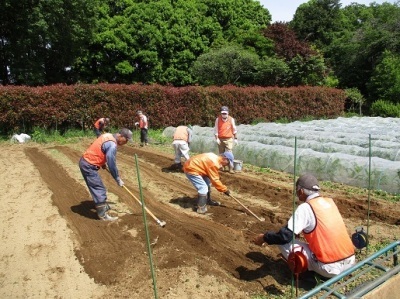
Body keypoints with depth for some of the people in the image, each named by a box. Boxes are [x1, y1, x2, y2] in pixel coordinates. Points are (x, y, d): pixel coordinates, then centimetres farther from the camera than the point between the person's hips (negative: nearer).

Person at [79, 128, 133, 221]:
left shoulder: (109, 136, 6)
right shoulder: (112, 145, -23)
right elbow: (112, 165, -19)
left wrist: (103, 163, 27)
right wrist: (118, 179, -8)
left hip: (86, 161, 10)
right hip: (89, 165, -10)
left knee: (97, 187, 21)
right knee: (99, 189, -4)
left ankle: (103, 207, 36)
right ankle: (103, 215, 4)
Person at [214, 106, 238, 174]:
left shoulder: (231, 119, -5)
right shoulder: (218, 119, -4)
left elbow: (234, 129, 2)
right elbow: (216, 130, -2)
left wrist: (235, 138, 3)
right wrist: (217, 138, -9)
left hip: (229, 139, -2)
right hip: (220, 139, 2)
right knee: (221, 154, 11)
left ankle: (231, 168, -8)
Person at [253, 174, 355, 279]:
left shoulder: (305, 208, -12)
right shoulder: (330, 201, 8)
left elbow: (285, 236, -16)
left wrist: (264, 238, -1)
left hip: (330, 269, -7)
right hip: (350, 261, 7)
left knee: (284, 243, -1)